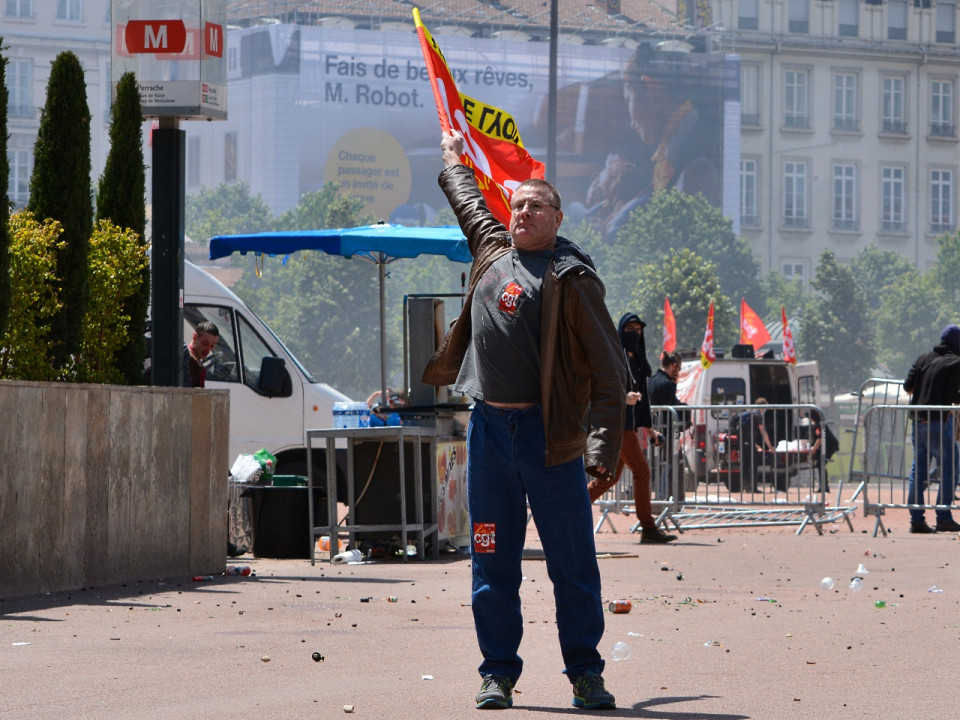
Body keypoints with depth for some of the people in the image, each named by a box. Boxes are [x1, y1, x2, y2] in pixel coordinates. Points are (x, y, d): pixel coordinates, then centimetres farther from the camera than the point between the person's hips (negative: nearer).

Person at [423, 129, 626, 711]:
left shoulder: (572, 278, -4)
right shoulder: (493, 251, 14)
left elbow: (608, 370, -8)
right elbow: (470, 202, 39)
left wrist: (603, 450, -17)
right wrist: (454, 158, 53)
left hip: (549, 434, -5)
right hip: (489, 427, 5)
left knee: (574, 565, -2)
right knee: (493, 565, 6)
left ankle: (586, 674, 5)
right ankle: (499, 674, 13)